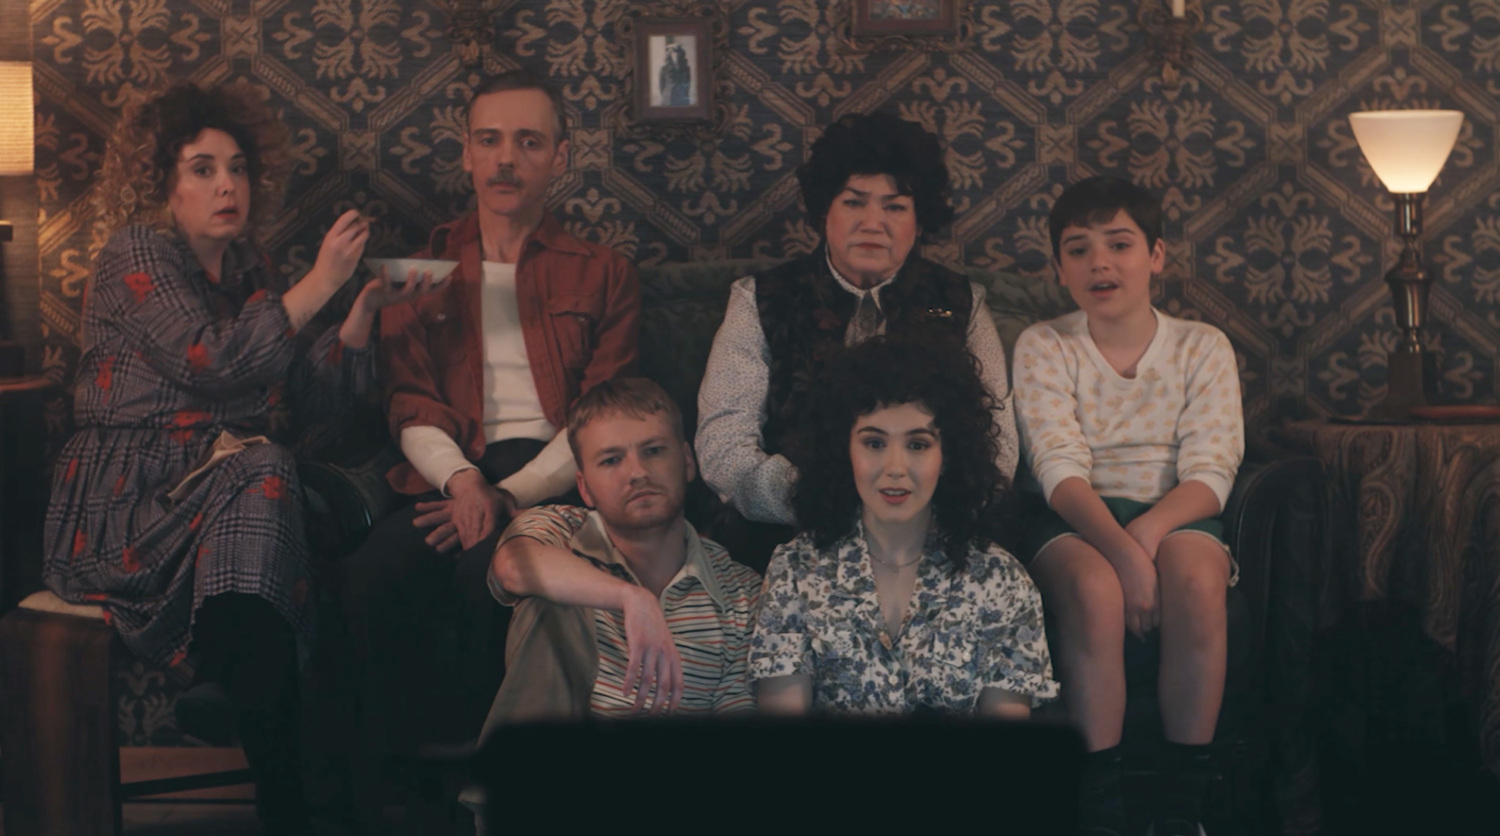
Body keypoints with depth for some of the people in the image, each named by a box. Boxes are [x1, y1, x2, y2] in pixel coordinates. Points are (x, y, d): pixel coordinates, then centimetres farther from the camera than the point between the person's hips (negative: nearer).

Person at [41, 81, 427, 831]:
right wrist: (319, 284, -13)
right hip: (128, 503, -5)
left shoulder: (249, 272, 21)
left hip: (228, 486, 6)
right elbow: (214, 360, -16)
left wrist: (367, 307, 3)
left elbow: (309, 399, 13)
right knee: (259, 480, -36)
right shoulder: (135, 255, 0)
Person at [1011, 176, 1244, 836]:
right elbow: (1060, 470, -9)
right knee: (1094, 585, -35)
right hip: (1072, 521, -1)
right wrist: (1122, 549, -27)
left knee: (1197, 577, -34)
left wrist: (1148, 533, -23)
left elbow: (1210, 472, -3)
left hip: (1177, 515, 1)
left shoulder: (1202, 347, 7)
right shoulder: (1042, 348, 4)